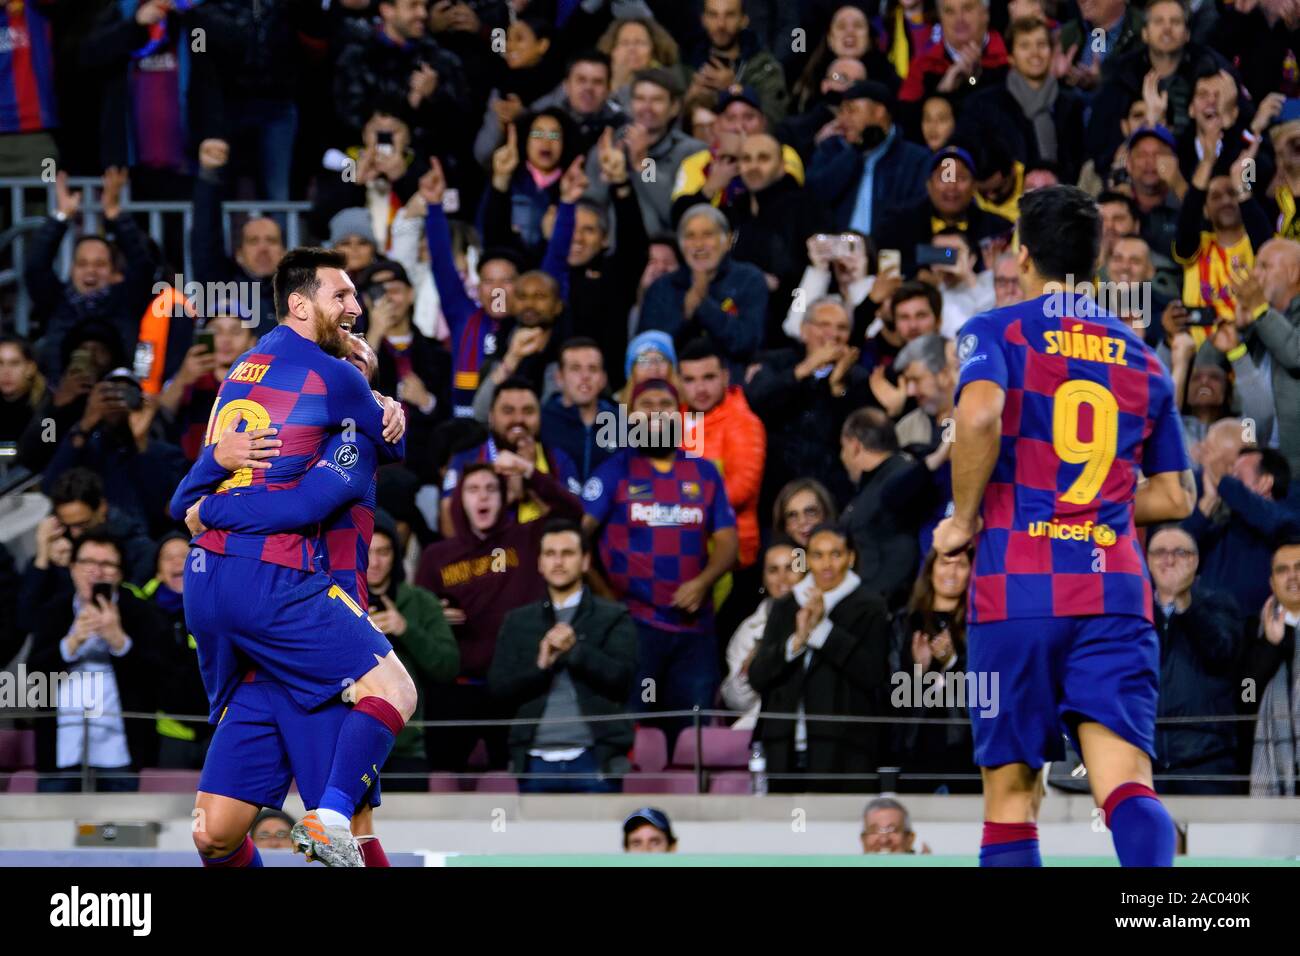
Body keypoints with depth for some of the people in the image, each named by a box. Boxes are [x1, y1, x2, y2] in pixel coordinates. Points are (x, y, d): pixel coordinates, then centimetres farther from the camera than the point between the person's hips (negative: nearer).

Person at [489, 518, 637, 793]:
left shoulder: (613, 618, 7)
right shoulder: (518, 622, 14)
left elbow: (622, 678, -5)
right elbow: (498, 685, 4)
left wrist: (575, 649, -17)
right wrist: (541, 665, -13)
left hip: (593, 760, -2)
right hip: (536, 762, 2)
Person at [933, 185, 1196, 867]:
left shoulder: (997, 332, 3)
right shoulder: (1141, 357, 17)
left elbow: (979, 415, -19)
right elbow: (1176, 497, 20)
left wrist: (965, 518, -5)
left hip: (1018, 588, -2)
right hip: (1116, 592, 2)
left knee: (1011, 796, 8)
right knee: (1127, 783, -10)